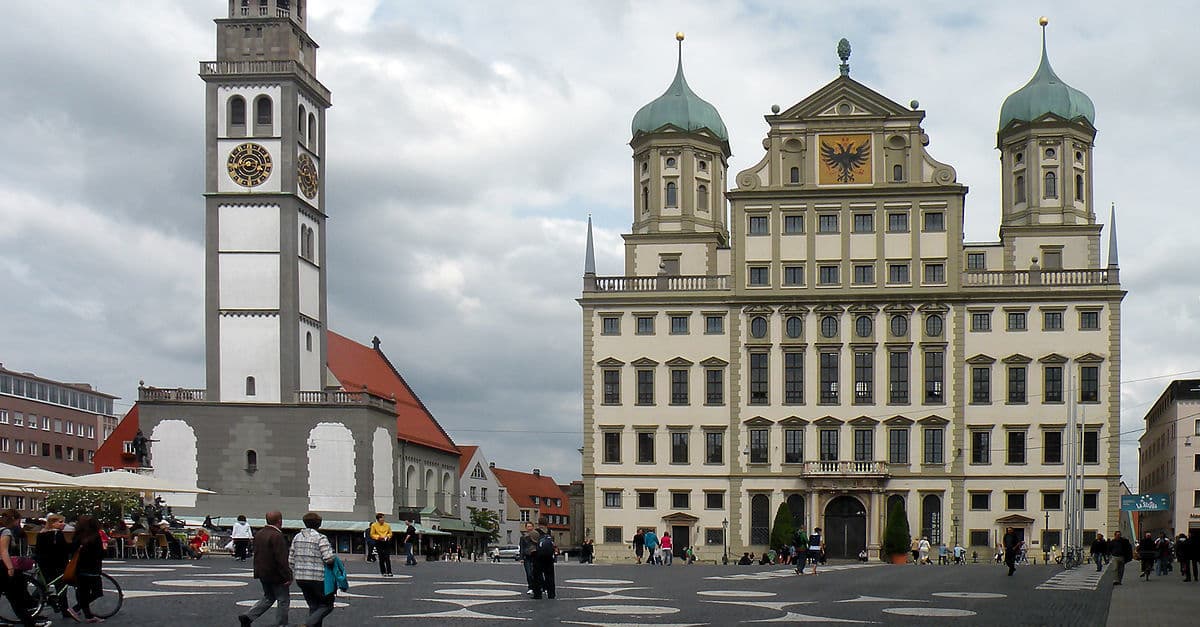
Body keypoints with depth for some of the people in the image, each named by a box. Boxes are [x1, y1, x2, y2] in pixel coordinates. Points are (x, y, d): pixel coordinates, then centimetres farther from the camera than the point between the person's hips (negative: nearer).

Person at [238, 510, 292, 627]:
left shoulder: (259, 534, 7)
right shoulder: (277, 536, -21)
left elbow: (256, 554, 16)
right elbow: (281, 559, -23)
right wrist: (287, 577, -19)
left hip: (262, 574, 9)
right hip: (275, 574, -9)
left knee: (268, 598, 21)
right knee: (283, 600, 4)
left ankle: (248, 617, 10)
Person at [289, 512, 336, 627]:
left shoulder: (297, 537, 8)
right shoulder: (320, 538, -11)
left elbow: (291, 560, 10)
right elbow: (328, 558, -19)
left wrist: (294, 575, 20)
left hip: (300, 578, 6)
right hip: (318, 578, -6)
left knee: (313, 607, 16)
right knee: (327, 605, 7)